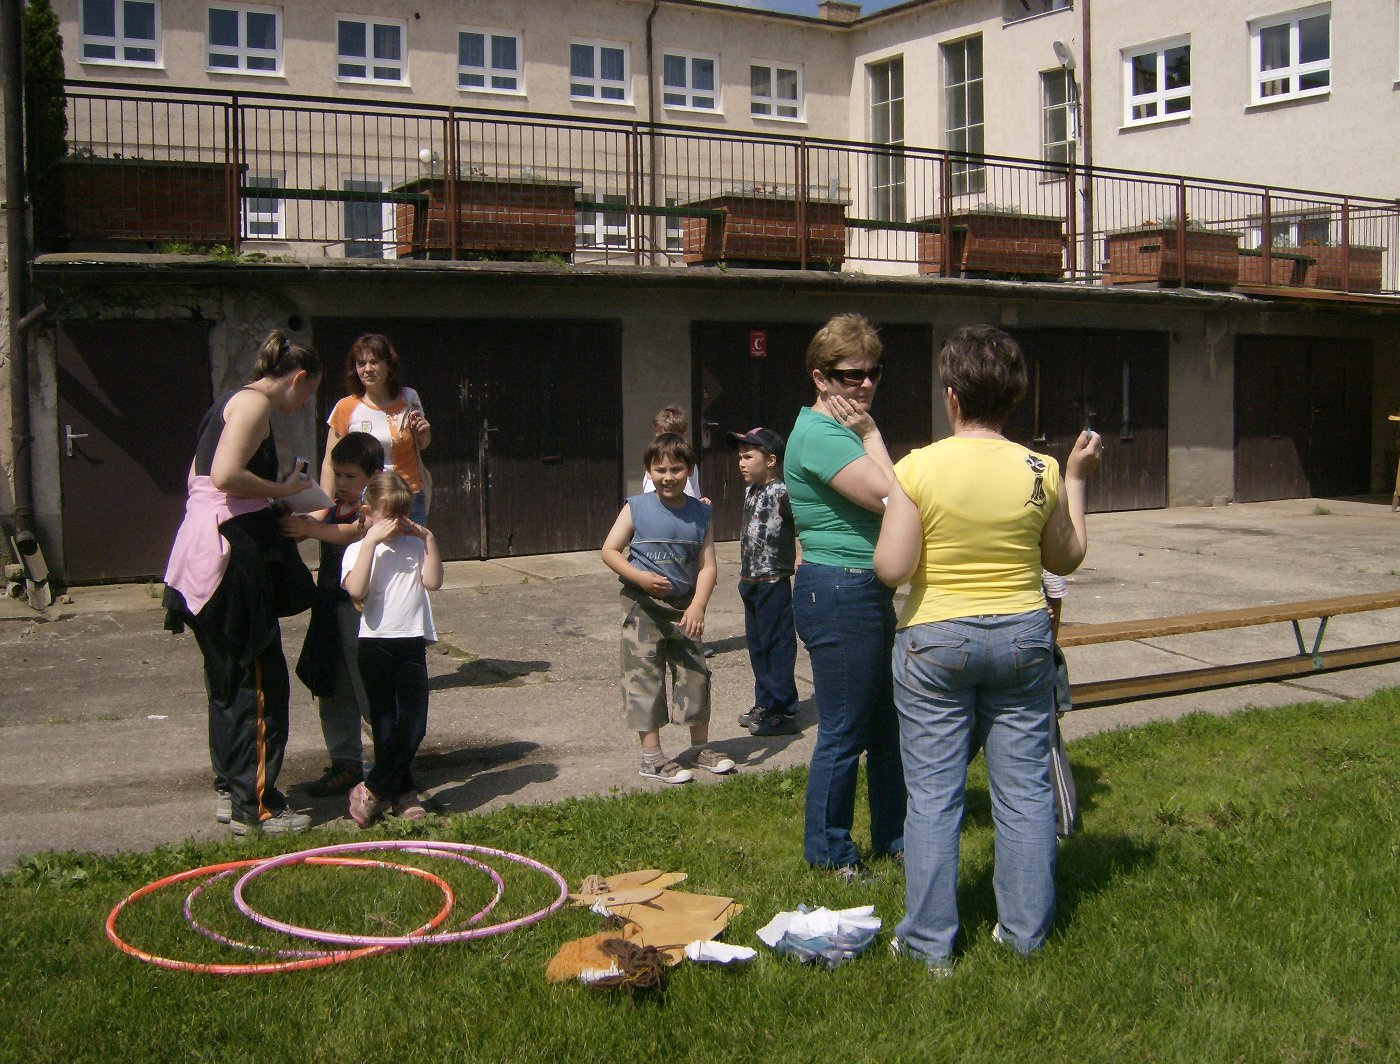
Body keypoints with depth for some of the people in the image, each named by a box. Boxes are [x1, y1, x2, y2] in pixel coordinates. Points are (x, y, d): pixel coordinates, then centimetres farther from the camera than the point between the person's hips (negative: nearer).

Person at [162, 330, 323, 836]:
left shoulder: (231, 401, 20)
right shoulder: (255, 402, -10)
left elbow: (198, 476, 18)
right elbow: (226, 475, -23)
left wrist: (275, 502, 16)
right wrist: (283, 488, -9)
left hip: (205, 548, 11)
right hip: (232, 551, -11)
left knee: (230, 676, 17)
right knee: (259, 680, -4)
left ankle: (230, 791, 26)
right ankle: (254, 805, 2)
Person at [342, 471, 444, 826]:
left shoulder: (415, 545, 11)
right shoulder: (359, 550, 1)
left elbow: (433, 581, -3)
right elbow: (356, 590, -17)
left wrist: (428, 539, -5)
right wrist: (371, 541, -16)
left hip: (412, 641, 3)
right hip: (375, 642, -3)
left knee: (414, 723, -4)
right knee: (385, 725, 3)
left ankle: (373, 790, 6)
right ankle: (403, 792, 14)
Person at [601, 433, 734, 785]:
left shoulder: (700, 513, -2)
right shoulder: (637, 508, -8)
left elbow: (707, 565, -5)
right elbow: (610, 550, -6)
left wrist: (698, 605, -19)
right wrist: (640, 577, -21)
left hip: (683, 607, 3)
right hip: (643, 607, -3)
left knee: (695, 675, 10)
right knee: (645, 678, 0)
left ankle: (700, 748, 27)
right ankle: (651, 758, 9)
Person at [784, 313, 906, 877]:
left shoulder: (842, 430, 14)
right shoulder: (820, 434, -18)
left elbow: (883, 496, 18)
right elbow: (888, 496, -23)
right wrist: (871, 434, -14)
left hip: (868, 592, 10)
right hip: (838, 593, -10)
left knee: (889, 723, 18)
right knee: (844, 733, 1)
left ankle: (893, 836, 32)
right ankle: (828, 852, 17)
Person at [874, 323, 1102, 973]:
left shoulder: (919, 468, -13)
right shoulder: (1041, 472, -5)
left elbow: (891, 569, -15)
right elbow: (1067, 559, 8)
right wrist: (1076, 479, 17)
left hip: (935, 643, -2)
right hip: (1022, 638, 3)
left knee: (934, 796, 6)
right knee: (1025, 790, 13)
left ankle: (930, 943, 14)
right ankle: (1026, 932, 24)